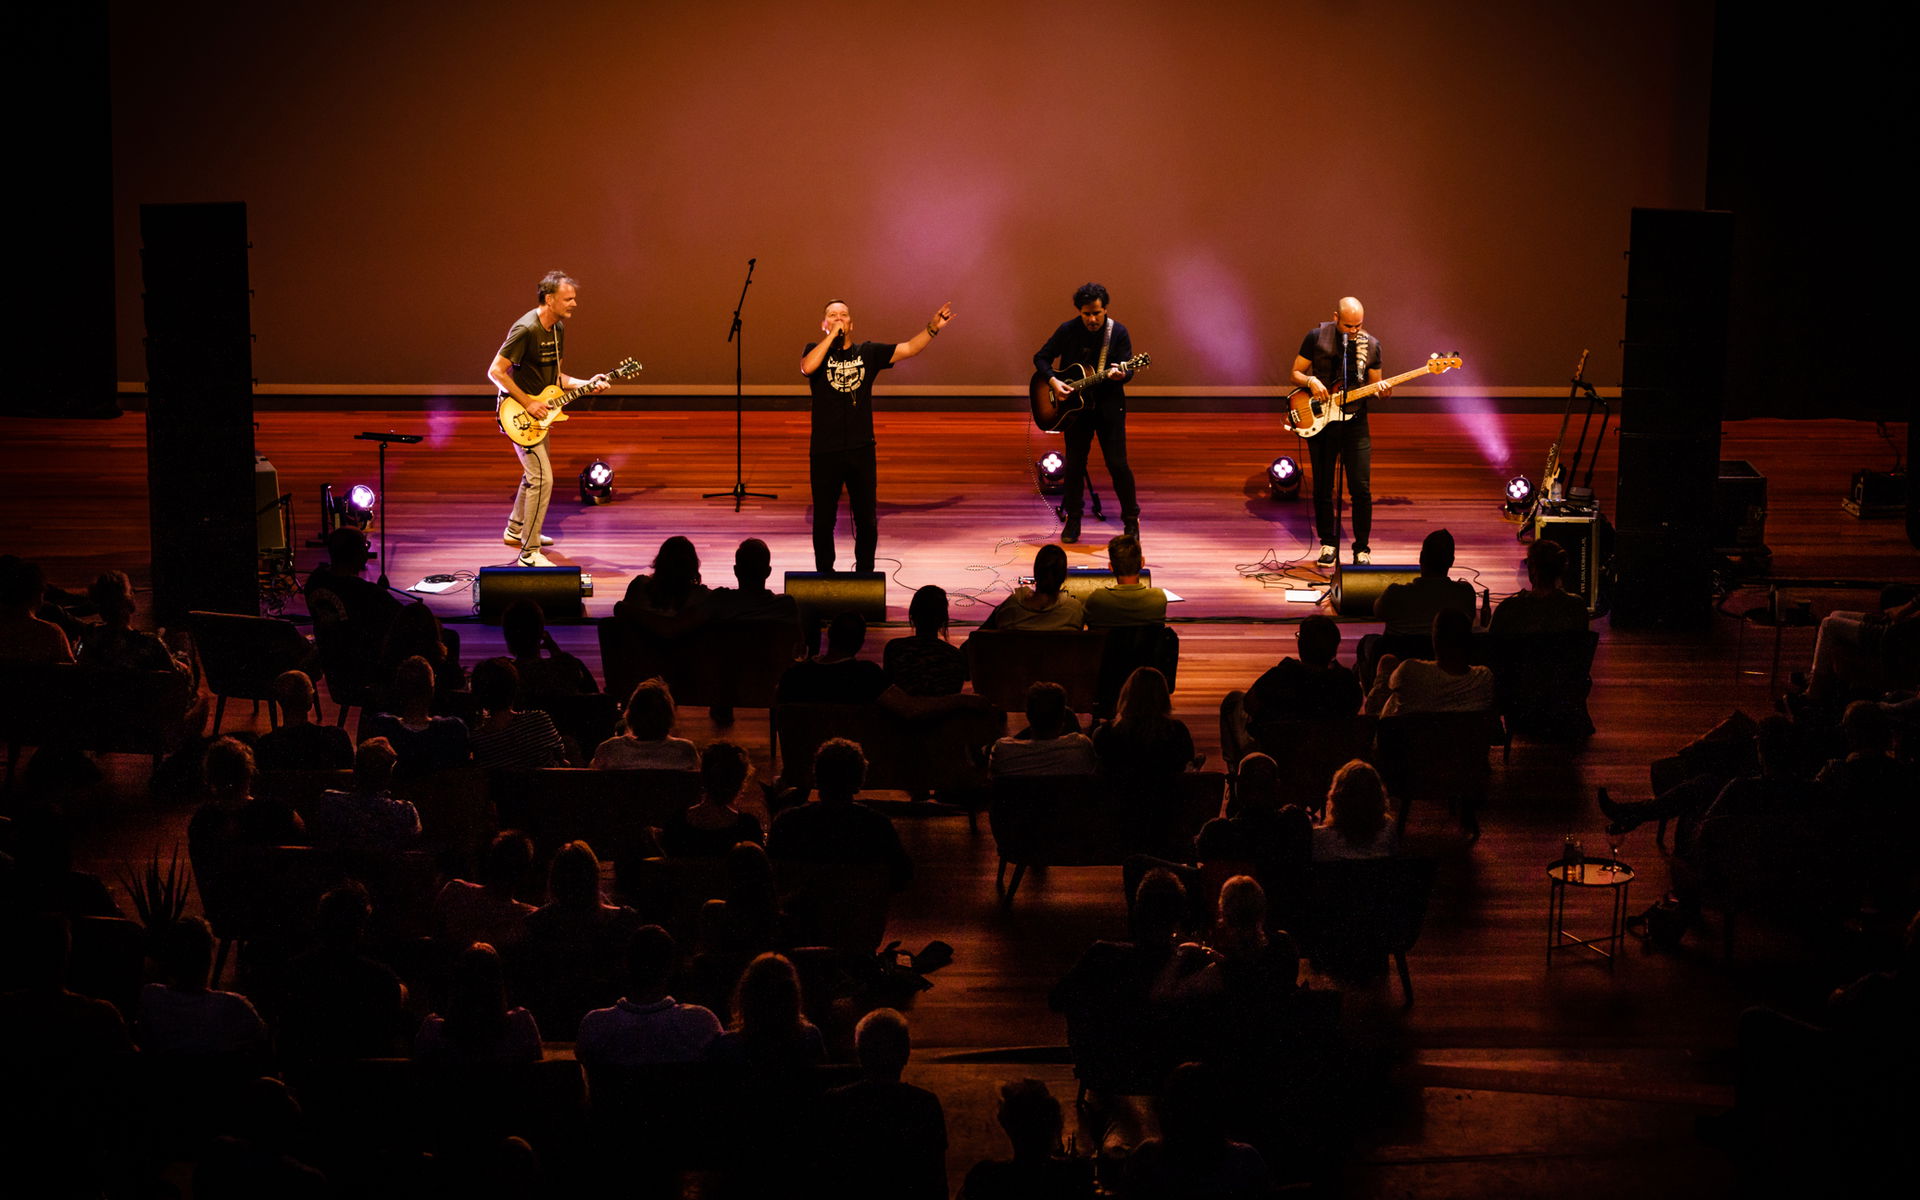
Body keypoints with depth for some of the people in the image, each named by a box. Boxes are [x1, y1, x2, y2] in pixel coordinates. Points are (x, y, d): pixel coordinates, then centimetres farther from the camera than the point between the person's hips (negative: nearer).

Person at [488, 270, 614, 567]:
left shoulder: (557, 328, 6)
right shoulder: (526, 329, -23)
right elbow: (496, 371, -23)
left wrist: (585, 384, 0)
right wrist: (528, 402, -23)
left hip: (539, 413, 10)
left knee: (534, 472, 23)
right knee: (542, 478, -14)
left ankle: (515, 530, 43)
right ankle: (529, 553, -11)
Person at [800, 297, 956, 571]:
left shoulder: (868, 352, 7)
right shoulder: (816, 351, 1)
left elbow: (908, 349, 2)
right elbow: (807, 367, -21)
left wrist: (933, 328, -9)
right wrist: (832, 336, -18)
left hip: (861, 450, 2)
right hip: (825, 452, -2)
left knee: (867, 520, 8)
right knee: (824, 520, 7)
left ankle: (865, 573, 20)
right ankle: (824, 573, 19)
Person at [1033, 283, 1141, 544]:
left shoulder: (1118, 332, -5)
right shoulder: (1067, 331, -2)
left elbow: (1128, 370, -8)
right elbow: (1040, 358, 5)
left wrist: (1120, 374, -31)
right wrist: (1053, 381, -12)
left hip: (1109, 405, -1)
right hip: (1075, 405, 1)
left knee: (1117, 464, -5)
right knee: (1074, 465, 4)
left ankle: (1131, 520, 10)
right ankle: (1072, 521, 18)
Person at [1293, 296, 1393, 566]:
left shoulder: (1371, 345, 3)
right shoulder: (1316, 337, -4)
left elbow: (1374, 385, 11)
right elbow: (1296, 373, 3)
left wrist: (1382, 391, -12)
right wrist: (1311, 381, -18)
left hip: (1355, 423, 1)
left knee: (1361, 488, -5)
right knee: (1322, 488, 5)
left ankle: (1362, 549, 7)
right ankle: (1328, 544, 20)